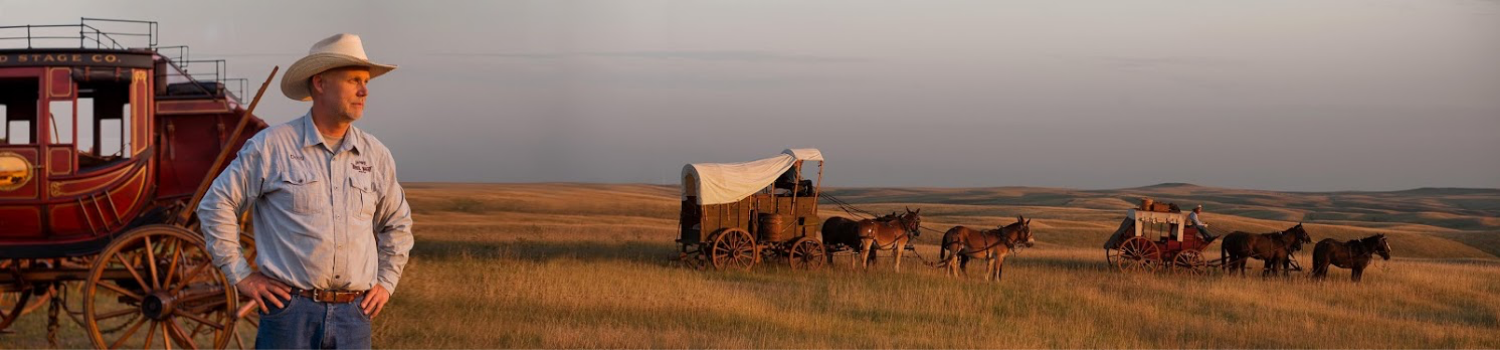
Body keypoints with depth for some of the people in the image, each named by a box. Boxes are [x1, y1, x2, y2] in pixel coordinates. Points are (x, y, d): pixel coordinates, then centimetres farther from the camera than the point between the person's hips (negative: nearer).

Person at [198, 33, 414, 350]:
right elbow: (216, 205, 2)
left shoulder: (375, 155, 10)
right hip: (290, 310, -4)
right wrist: (240, 276, -1)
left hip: (354, 315, 4)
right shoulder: (271, 146, -2)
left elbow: (397, 223, 24)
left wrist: (386, 282, 14)